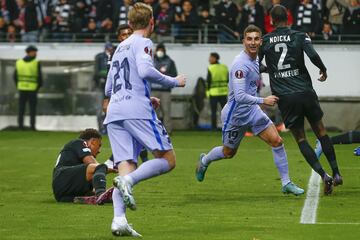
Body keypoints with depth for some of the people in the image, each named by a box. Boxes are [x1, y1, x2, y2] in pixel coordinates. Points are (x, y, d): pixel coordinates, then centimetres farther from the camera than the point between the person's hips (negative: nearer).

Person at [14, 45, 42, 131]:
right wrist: (38, 87, 5)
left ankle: (20, 125, 4)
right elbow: (39, 76, -10)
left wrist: (18, 87, 12)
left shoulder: (19, 62, 1)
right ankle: (32, 126, 1)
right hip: (32, 89, -3)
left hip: (22, 89, 3)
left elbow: (15, 76, 2)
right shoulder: (36, 63, -10)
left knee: (21, 108, 8)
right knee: (32, 109, 5)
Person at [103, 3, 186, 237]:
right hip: (137, 110, -7)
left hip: (114, 113, 7)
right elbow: (145, 70, -17)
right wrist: (174, 82, -3)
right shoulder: (143, 43, 3)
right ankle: (127, 181, -27)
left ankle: (119, 220, -21)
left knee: (126, 166, -1)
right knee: (167, 160, -3)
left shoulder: (120, 47, 27)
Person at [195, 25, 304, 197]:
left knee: (276, 141, -7)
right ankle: (204, 161, 45)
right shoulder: (241, 64, -25)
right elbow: (240, 96, -31)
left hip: (252, 111, 7)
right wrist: (263, 101, -29)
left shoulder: (255, 60, 4)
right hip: (235, 113, -7)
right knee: (228, 153, 12)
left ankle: (286, 183, -1)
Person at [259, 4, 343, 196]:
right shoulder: (300, 37, 0)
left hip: (284, 97, 0)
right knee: (321, 131, 17)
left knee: (300, 139, 6)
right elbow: (313, 55, -15)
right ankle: (336, 173, 15)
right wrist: (323, 70, 5)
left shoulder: (264, 41, 4)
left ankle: (323, 175, -10)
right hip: (306, 92, 0)